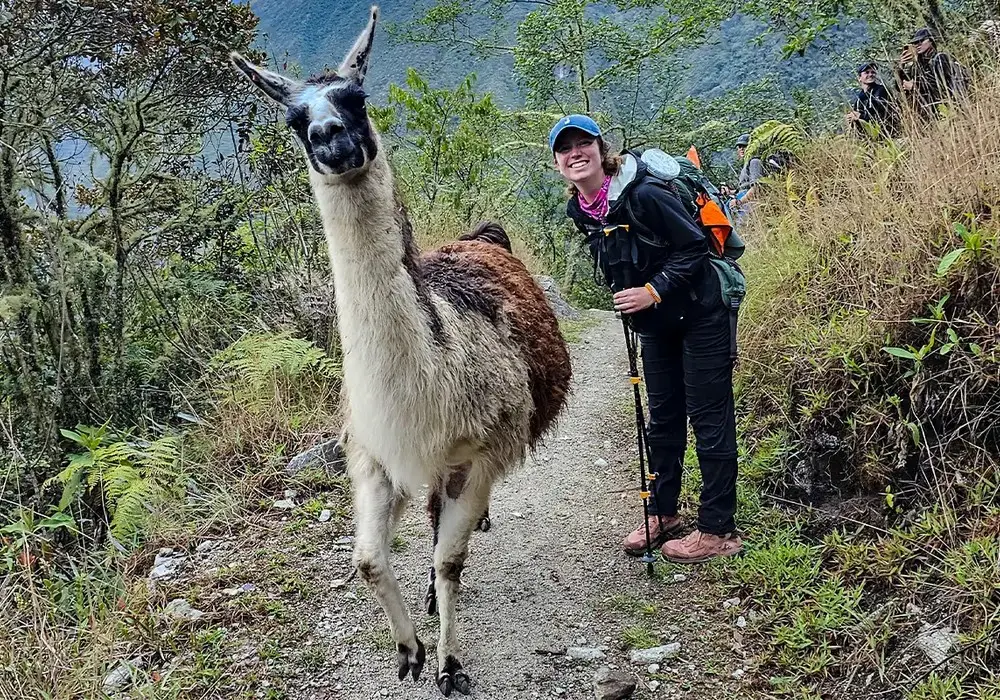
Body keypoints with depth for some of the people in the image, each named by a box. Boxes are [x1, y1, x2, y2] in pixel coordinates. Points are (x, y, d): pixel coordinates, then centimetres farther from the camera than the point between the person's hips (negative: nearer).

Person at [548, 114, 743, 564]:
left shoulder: (643, 194, -23)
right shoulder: (581, 210, 1)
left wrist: (652, 291, -26)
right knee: (663, 418, 17)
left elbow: (693, 247, -20)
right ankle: (663, 514, 31)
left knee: (709, 418, -1)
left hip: (699, 313, -8)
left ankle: (718, 531, 7)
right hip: (655, 323, 8)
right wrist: (627, 299, 7)